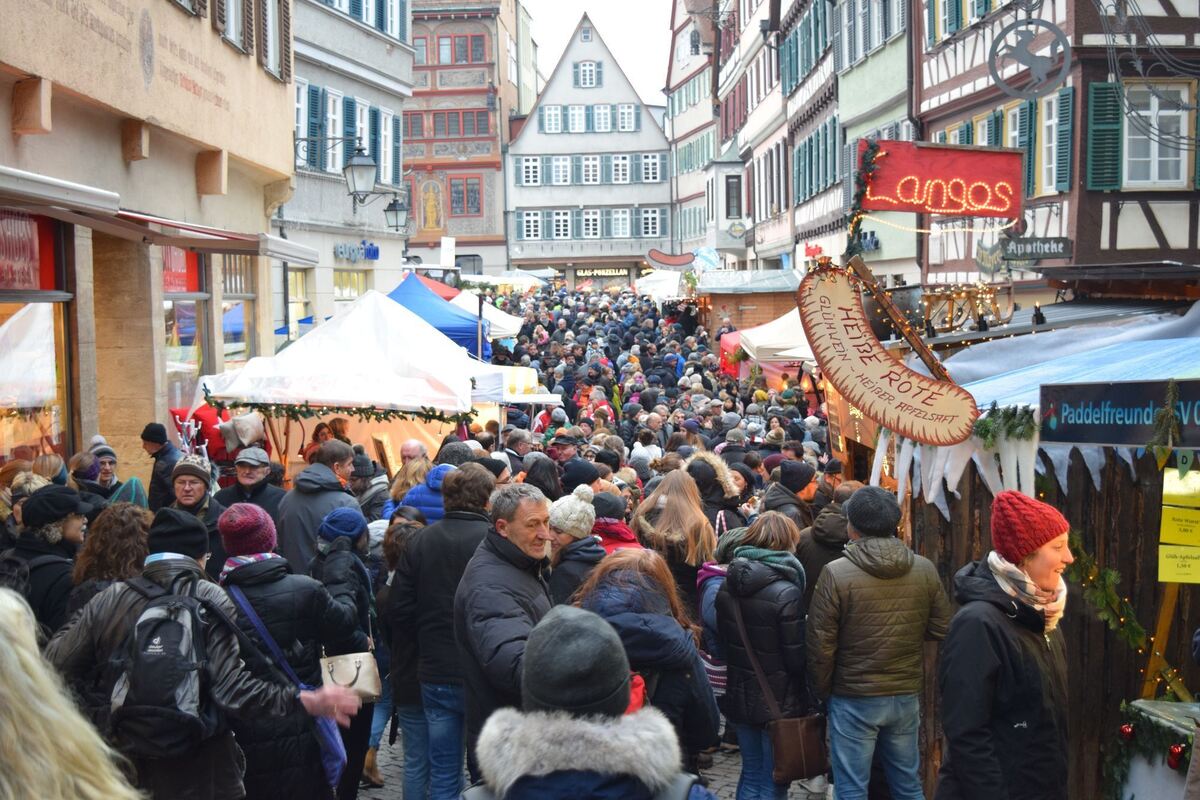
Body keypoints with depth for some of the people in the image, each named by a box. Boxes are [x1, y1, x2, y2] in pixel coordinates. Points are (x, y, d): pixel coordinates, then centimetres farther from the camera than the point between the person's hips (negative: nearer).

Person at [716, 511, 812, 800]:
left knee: (751, 775, 20)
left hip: (740, 697, 6)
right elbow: (797, 657, -17)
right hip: (780, 702, -6)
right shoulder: (786, 592, -21)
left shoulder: (727, 586, -2)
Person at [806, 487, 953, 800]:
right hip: (907, 695, 4)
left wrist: (823, 691, 3)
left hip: (854, 700, -4)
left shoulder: (835, 574, -16)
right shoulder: (925, 569, -5)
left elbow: (820, 645, -12)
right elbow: (940, 629, 2)